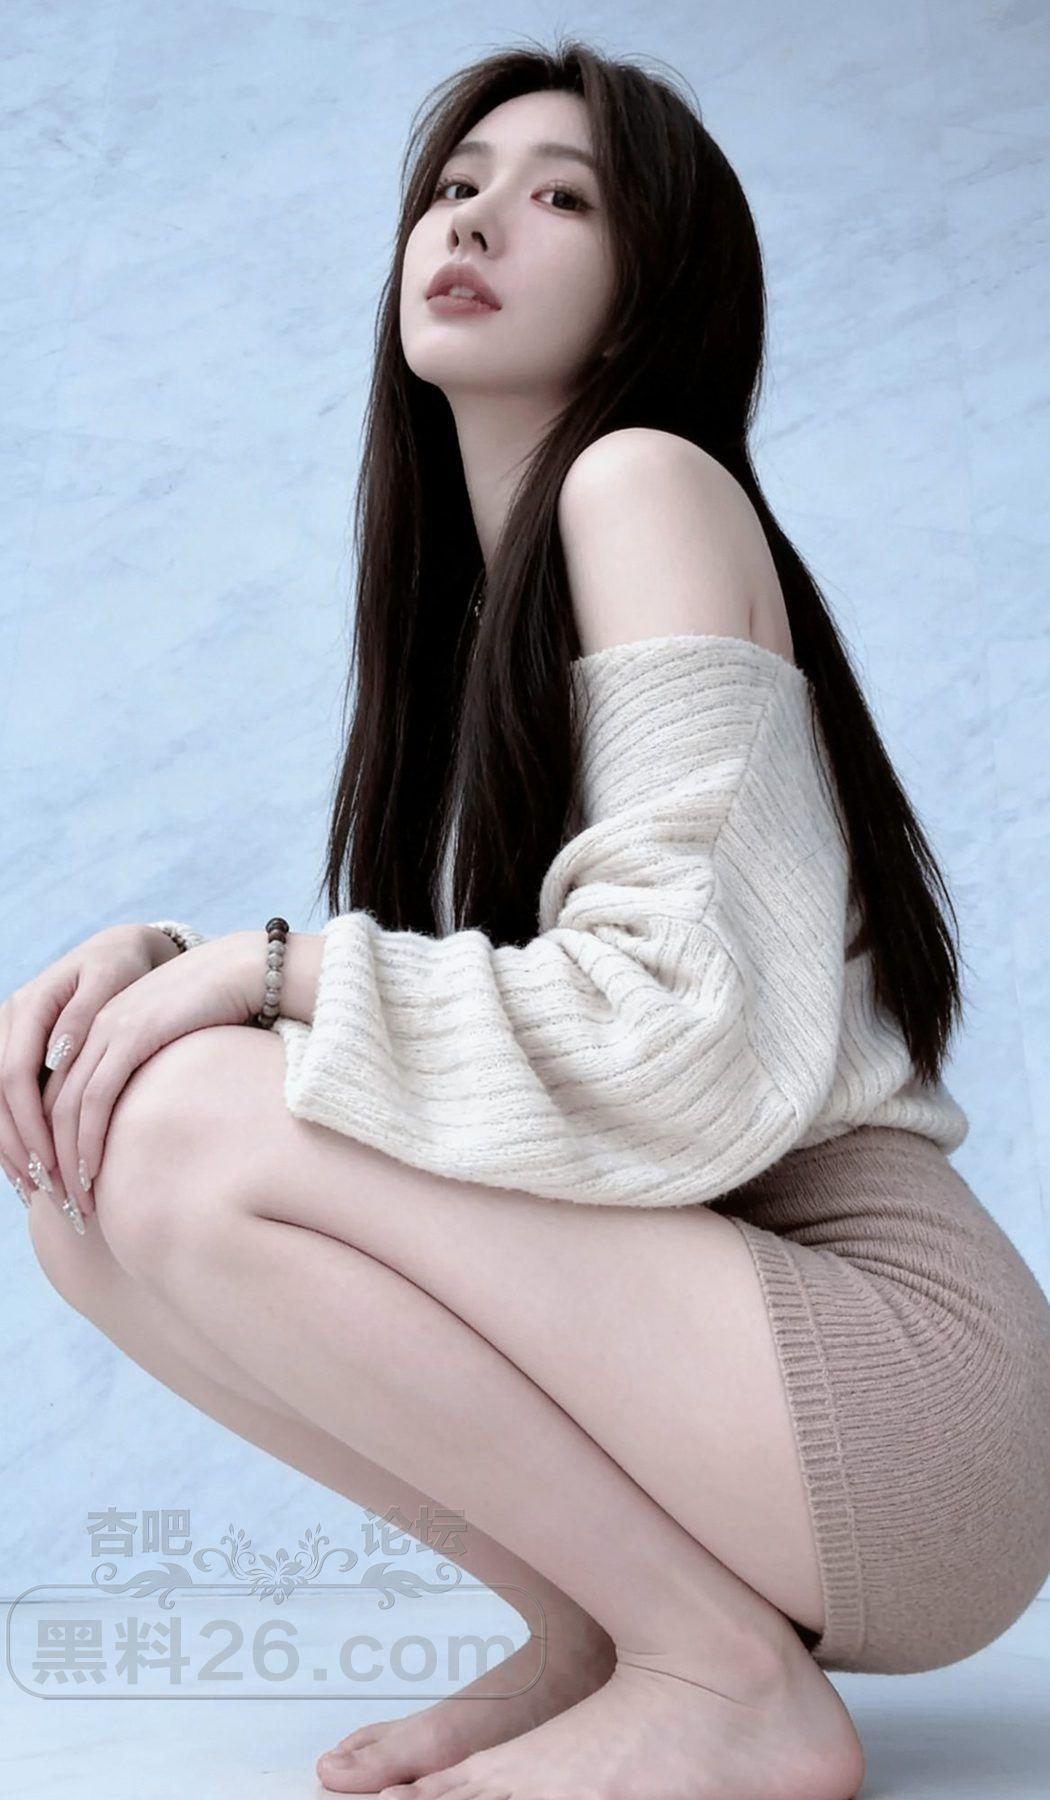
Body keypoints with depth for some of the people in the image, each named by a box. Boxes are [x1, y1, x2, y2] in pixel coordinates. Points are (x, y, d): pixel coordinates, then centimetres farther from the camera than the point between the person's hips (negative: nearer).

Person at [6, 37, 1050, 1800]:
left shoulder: (647, 481, -9)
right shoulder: (470, 591, 15)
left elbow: (700, 1036, -21)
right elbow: (458, 1019, 10)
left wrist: (268, 964, -13)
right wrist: (147, 961, -6)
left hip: (902, 1373, -7)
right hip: (689, 1314, 7)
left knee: (190, 1130, -20)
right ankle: (596, 1622, 5)